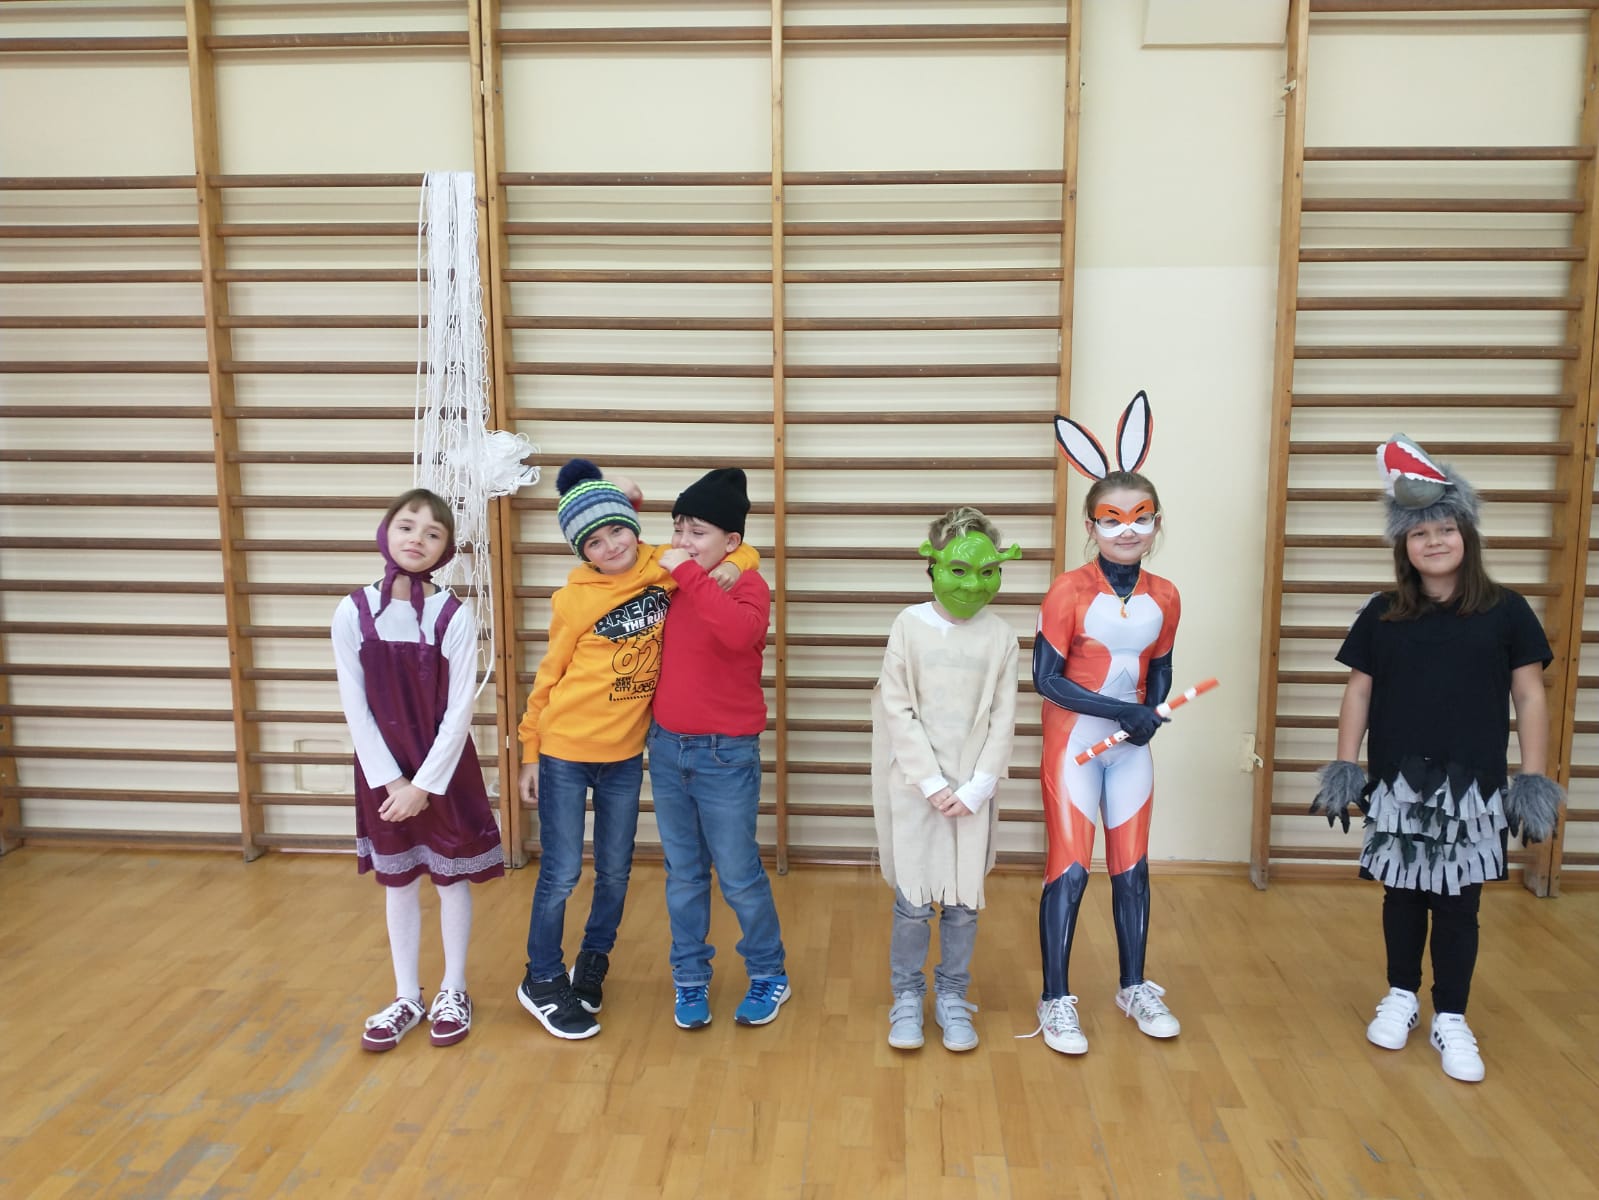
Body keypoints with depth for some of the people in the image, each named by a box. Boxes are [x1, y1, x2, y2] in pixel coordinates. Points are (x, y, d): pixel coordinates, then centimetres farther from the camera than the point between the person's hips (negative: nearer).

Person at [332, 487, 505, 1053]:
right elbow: (355, 707, -6)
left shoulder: (455, 616, -12)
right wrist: (390, 779, -10)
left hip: (446, 770, -2)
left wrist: (425, 783, -14)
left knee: (451, 876, 11)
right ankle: (407, 996, 29)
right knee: (397, 882, 14)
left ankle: (453, 990, 29)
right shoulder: (353, 612, -7)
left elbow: (459, 711, -12)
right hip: (383, 771, 2)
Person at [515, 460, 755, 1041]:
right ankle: (541, 982, 26)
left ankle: (593, 961, 39)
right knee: (561, 874, 4)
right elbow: (549, 678, -3)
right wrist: (529, 755, 1)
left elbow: (738, 550, 8)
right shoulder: (573, 600, -13)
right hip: (564, 752, -3)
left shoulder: (666, 567, -5)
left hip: (625, 754, 4)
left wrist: (731, 565, -16)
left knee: (615, 871, 15)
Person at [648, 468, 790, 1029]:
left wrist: (687, 574, -30)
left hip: (725, 756, -5)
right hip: (667, 749, 5)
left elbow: (739, 631, -36)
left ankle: (770, 974, 29)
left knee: (738, 875, 7)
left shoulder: (747, 584, -13)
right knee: (683, 875, 16)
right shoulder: (669, 581, 3)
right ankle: (689, 978, 32)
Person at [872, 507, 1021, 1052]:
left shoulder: (1000, 637, 1)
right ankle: (907, 998, 22)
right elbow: (898, 710, -6)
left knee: (963, 900, 8)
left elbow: (1003, 718, 1)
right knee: (914, 901, 3)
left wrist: (976, 788, -8)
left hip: (972, 789, 2)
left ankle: (952, 997, 27)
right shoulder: (910, 625, -4)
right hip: (915, 786, -1)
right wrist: (931, 782, -12)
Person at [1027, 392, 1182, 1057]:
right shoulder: (1070, 591, -14)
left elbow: (1159, 671, 11)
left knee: (1132, 867, 14)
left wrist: (1151, 716, -9)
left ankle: (1134, 987, 33)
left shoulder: (1164, 597, 0)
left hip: (1131, 746, 5)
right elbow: (1045, 677, -16)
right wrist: (1121, 710, -20)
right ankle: (1055, 1000, 15)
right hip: (1073, 745, -4)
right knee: (1070, 869, 0)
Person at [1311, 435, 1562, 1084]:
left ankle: (1451, 1019, 20)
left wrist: (1534, 777, -3)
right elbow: (1358, 691, 4)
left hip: (1471, 787, -1)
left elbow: (1530, 696, 1)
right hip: (1397, 785, 1)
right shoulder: (1381, 615, 2)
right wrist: (1344, 767, 0)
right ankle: (1401, 995, 30)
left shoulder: (1506, 612, -1)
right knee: (1403, 894, 12)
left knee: (1458, 904, 6)